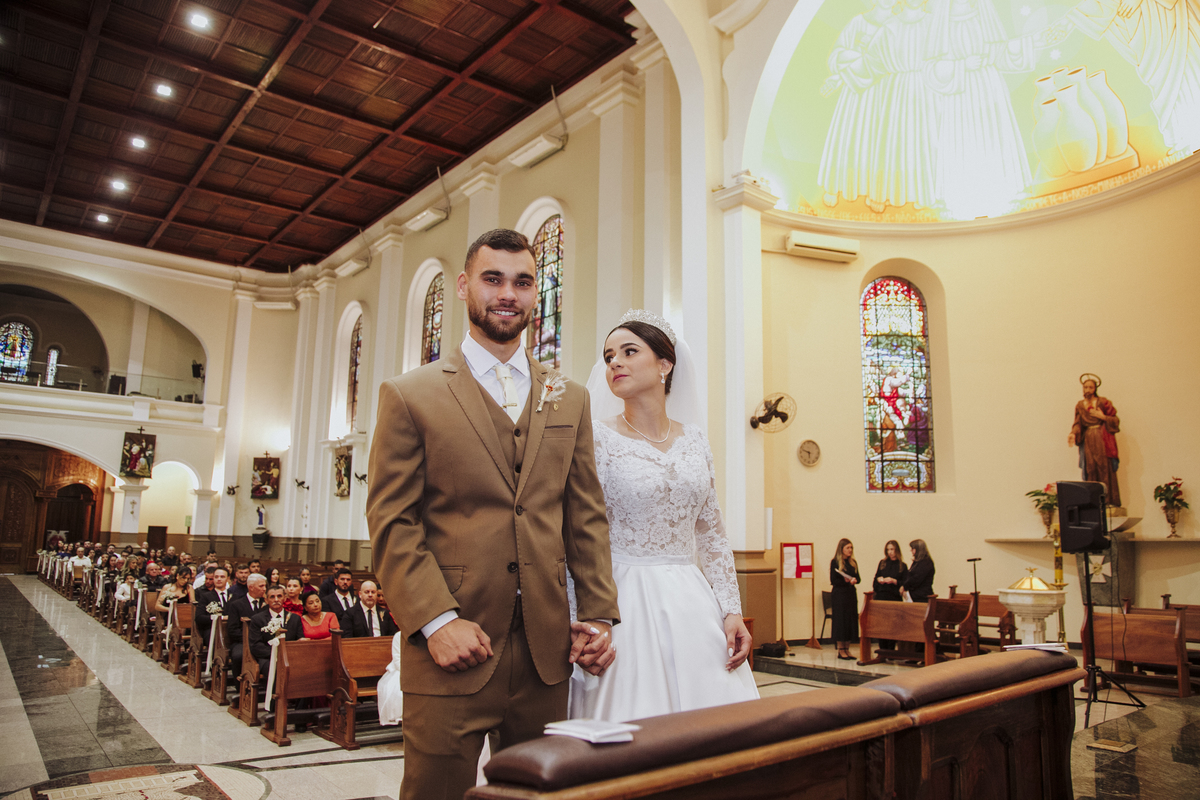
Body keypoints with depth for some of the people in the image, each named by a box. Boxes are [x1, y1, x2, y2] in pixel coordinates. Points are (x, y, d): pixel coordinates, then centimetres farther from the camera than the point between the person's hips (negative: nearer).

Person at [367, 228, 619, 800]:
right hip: (451, 650, -3)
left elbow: (586, 516, 10)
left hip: (547, 653, 4)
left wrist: (598, 614, 3)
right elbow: (391, 523, -5)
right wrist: (437, 620, -14)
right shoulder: (410, 395, 0)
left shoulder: (569, 399, 11)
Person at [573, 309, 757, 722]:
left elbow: (712, 535, 11)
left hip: (693, 603, 4)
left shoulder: (695, 440, 8)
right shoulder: (598, 436, -5)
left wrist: (732, 611, 4)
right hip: (626, 604, -4)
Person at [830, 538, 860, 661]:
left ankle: (847, 649, 13)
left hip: (851, 594, 6)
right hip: (840, 594, -5)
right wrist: (846, 581, -19)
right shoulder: (835, 562, -5)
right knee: (840, 620, -2)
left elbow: (858, 578, 10)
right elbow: (833, 580, -8)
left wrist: (854, 580, -12)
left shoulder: (853, 562, 11)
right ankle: (841, 650, 4)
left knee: (851, 620, 5)